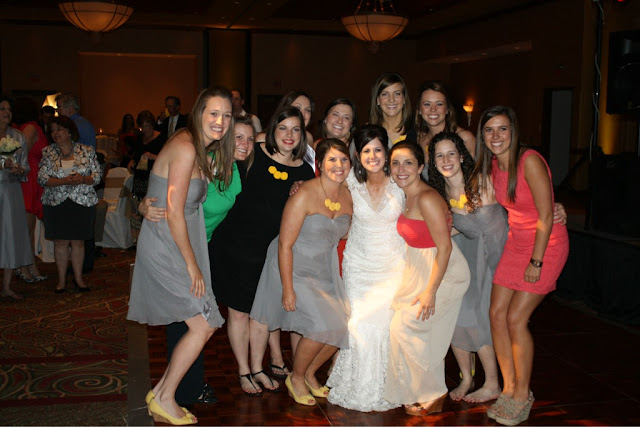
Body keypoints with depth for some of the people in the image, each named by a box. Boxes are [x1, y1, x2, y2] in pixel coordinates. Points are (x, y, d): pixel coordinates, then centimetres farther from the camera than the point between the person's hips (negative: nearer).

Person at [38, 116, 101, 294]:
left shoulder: (86, 151, 2)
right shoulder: (48, 152, 4)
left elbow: (98, 175, 0)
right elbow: (42, 178, -4)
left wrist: (82, 179, -20)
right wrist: (65, 181, -18)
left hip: (82, 203, 0)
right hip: (56, 204, 1)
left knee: (78, 241, 6)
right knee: (60, 241, 4)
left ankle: (78, 278, 19)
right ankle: (61, 279, 17)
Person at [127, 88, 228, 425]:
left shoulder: (198, 148, 11)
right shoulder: (185, 148, -19)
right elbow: (174, 212, -20)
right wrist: (192, 264, -15)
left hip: (176, 247, 9)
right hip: (165, 249, -9)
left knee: (203, 326, 10)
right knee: (204, 326, -8)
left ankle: (161, 395, 22)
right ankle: (164, 399, 7)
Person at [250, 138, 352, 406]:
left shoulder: (347, 197, 0)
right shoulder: (304, 195, -20)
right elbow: (285, 244, -19)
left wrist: (340, 278, 7)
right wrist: (288, 288, -21)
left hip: (325, 270, 7)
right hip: (295, 268, -6)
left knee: (342, 326, -2)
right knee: (321, 325, -16)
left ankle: (310, 374, 24)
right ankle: (295, 379, 11)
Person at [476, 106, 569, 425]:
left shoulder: (530, 162, -22)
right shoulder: (491, 166, 0)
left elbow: (545, 217, -20)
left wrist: (536, 263, -18)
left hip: (546, 244, -7)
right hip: (516, 242, 7)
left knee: (516, 318, -10)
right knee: (496, 313, 1)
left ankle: (522, 395, 8)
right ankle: (509, 388, 15)